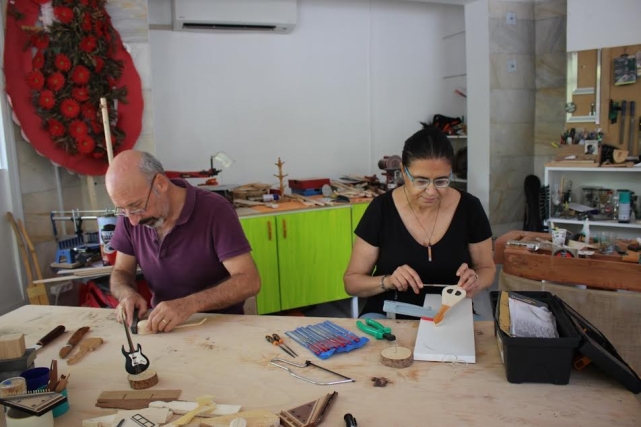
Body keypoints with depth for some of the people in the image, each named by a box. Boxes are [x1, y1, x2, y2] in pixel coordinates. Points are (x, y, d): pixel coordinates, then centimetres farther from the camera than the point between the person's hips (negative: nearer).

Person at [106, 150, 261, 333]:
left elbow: (249, 281, -21)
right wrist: (127, 294, -14)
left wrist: (189, 304, -32)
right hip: (163, 324, 4)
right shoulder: (130, 216, -3)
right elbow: (121, 272, 8)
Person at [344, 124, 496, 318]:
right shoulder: (381, 209, -11)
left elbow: (487, 268, 9)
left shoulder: (469, 208, -7)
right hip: (387, 315, -1)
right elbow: (352, 281, -4)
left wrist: (475, 282, -15)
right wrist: (387, 281, -24)